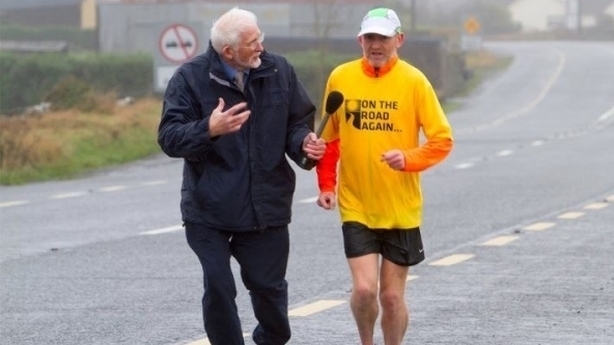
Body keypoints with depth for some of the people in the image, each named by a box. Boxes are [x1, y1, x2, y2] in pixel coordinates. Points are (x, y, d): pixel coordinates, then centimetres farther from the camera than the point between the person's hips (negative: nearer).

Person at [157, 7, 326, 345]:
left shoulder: (278, 70, 2)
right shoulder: (190, 77, -8)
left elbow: (299, 120, 9)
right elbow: (169, 137, -13)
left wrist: (303, 143, -14)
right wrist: (209, 129, -30)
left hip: (266, 205, 2)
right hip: (211, 207, -2)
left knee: (269, 285, 10)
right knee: (218, 289, -4)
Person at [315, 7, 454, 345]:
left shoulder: (414, 81, -7)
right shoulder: (340, 78, -1)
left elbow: (442, 140, -5)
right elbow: (329, 137, 11)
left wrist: (408, 158, -22)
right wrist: (326, 184, 4)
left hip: (401, 208, -1)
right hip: (356, 206, 1)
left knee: (392, 296, 5)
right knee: (364, 289, -10)